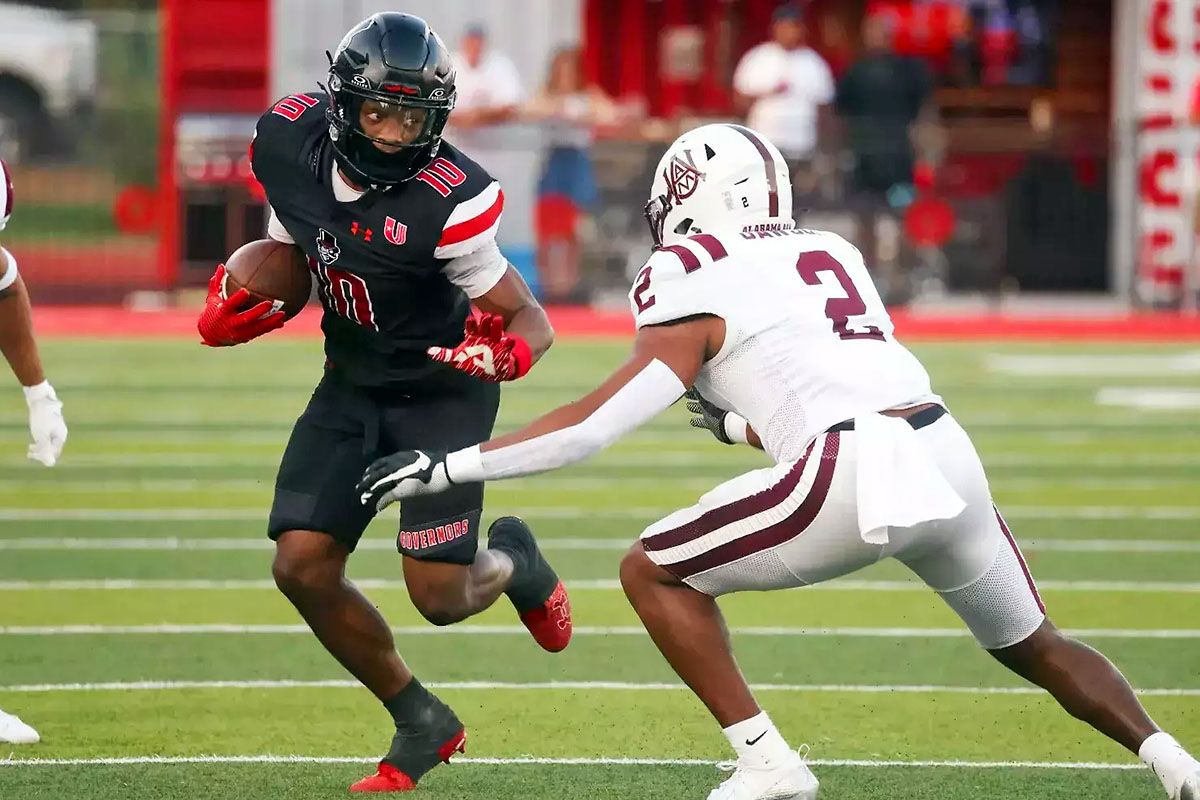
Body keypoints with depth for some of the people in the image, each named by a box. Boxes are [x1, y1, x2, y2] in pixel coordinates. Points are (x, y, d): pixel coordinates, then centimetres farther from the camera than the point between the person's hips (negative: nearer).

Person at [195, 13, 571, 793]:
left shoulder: (447, 202, -28)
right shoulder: (292, 148, -13)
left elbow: (530, 320, -20)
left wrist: (510, 351, -42)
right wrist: (235, 305, -11)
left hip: (442, 391, -5)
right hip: (351, 385, 5)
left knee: (439, 596, -10)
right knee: (303, 568, -8)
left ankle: (510, 560, 29)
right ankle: (422, 722, 13)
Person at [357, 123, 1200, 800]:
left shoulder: (699, 296, 7)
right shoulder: (832, 255, 25)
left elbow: (594, 424, 2)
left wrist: (447, 466, 6)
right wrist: (745, 416, 37)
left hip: (853, 479, -6)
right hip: (949, 455, 6)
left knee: (654, 574, 10)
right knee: (1031, 644, 26)